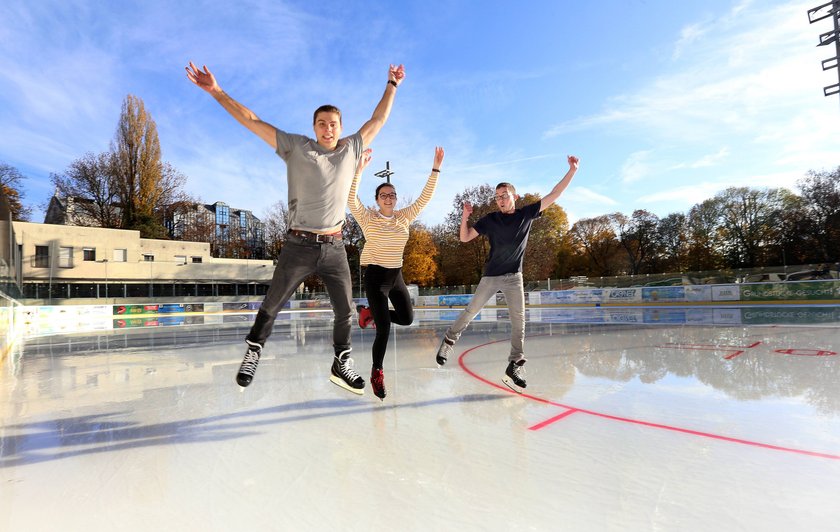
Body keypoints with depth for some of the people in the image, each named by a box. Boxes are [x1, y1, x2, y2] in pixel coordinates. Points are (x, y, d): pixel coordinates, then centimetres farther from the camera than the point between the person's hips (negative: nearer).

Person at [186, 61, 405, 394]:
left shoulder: (351, 149, 8)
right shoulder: (295, 147, 1)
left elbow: (378, 119, 19)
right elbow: (252, 120, 3)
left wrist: (392, 85, 25)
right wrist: (216, 91, 0)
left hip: (334, 247, 2)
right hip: (299, 245, -2)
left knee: (345, 310, 8)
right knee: (272, 306, 10)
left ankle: (341, 365, 26)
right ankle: (253, 353, 33)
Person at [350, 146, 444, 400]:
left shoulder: (404, 217, 4)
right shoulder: (368, 217, -6)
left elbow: (425, 197, 1)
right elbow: (351, 199, -21)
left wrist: (435, 169, -6)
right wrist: (359, 169, -29)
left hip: (397, 276, 5)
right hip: (375, 276, -5)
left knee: (407, 319, 10)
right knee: (384, 329, -7)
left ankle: (370, 312, 36)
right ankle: (377, 373, 15)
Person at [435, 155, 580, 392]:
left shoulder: (527, 214, 2)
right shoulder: (490, 220, -2)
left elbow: (553, 195, 3)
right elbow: (464, 237, -2)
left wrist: (572, 171, -1)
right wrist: (465, 217, -18)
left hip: (514, 277, 2)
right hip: (491, 276, -1)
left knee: (518, 319, -4)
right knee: (471, 312, 2)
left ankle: (515, 366, 0)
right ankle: (449, 340, 24)